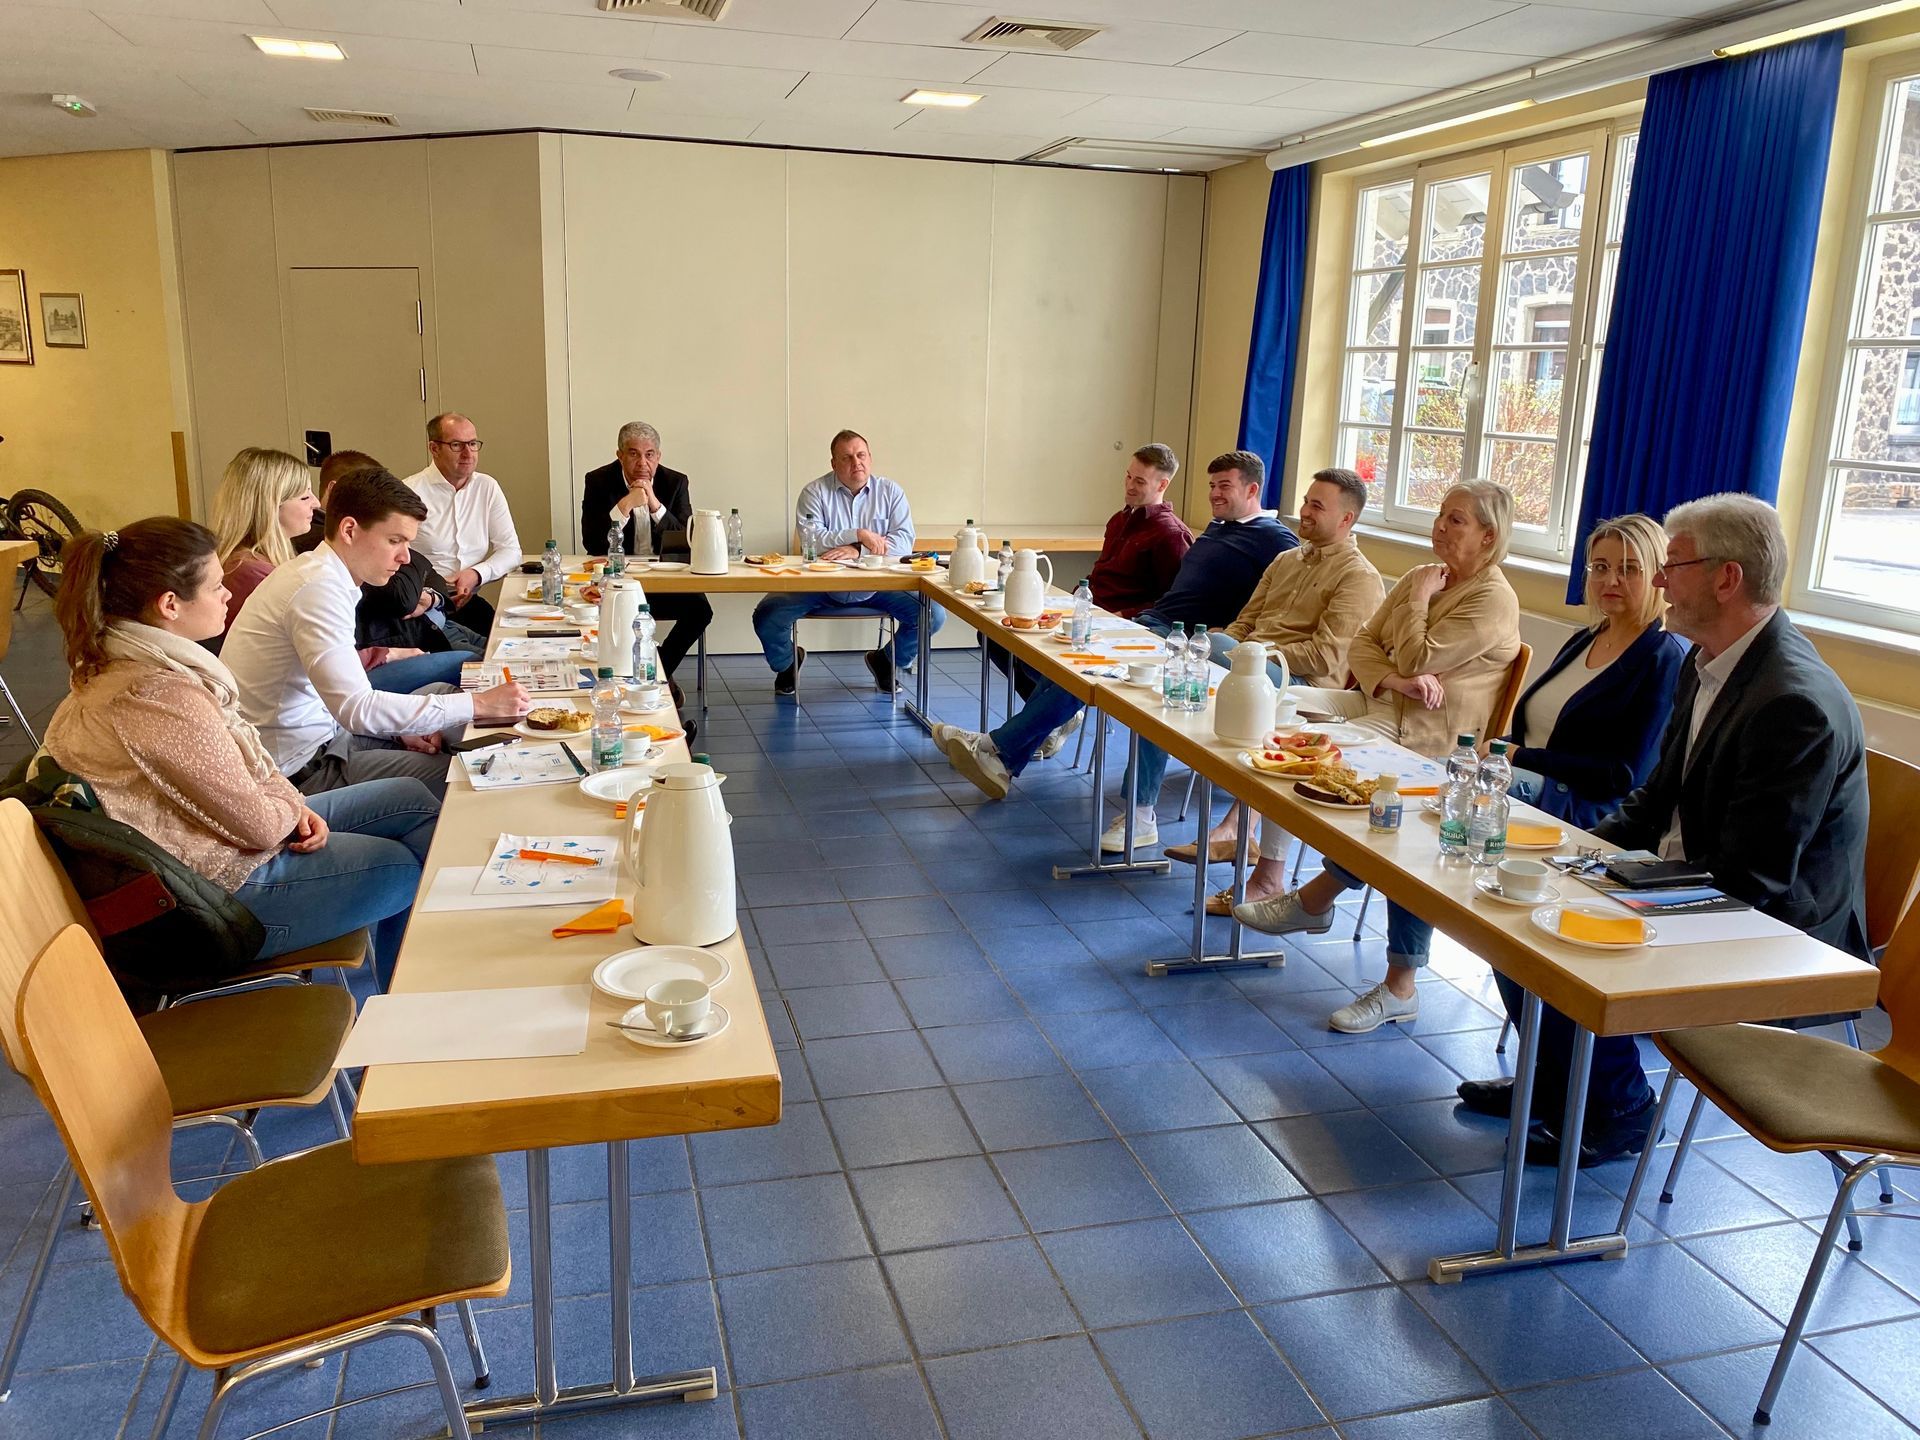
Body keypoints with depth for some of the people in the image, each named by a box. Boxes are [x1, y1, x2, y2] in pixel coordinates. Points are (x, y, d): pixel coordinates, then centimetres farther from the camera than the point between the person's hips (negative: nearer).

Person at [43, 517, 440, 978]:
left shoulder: (126, 664, 0)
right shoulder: (162, 698, -31)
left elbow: (245, 759, 10)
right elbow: (260, 826, -23)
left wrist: (291, 802, -5)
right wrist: (294, 808, -2)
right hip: (229, 889, -10)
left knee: (413, 799, 11)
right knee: (412, 866, 0)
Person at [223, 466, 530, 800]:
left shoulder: (327, 576, 9)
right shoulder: (317, 588, -23)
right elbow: (357, 709, -31)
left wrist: (400, 729, 0)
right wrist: (479, 704, -28)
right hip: (297, 768, -10)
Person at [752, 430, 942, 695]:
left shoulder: (891, 492, 3)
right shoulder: (815, 492, -1)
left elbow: (904, 540, -9)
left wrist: (857, 551, -23)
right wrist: (858, 534, -24)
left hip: (876, 585, 1)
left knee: (933, 613, -18)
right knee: (766, 616, -20)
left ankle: (887, 661, 13)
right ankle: (786, 663, 18)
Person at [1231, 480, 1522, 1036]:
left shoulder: (1493, 599, -10)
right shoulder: (1419, 576, 15)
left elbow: (1416, 662, -17)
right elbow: (1363, 643, 6)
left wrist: (1420, 599, -6)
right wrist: (1392, 679, -13)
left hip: (1428, 733, -8)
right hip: (1378, 701, 8)